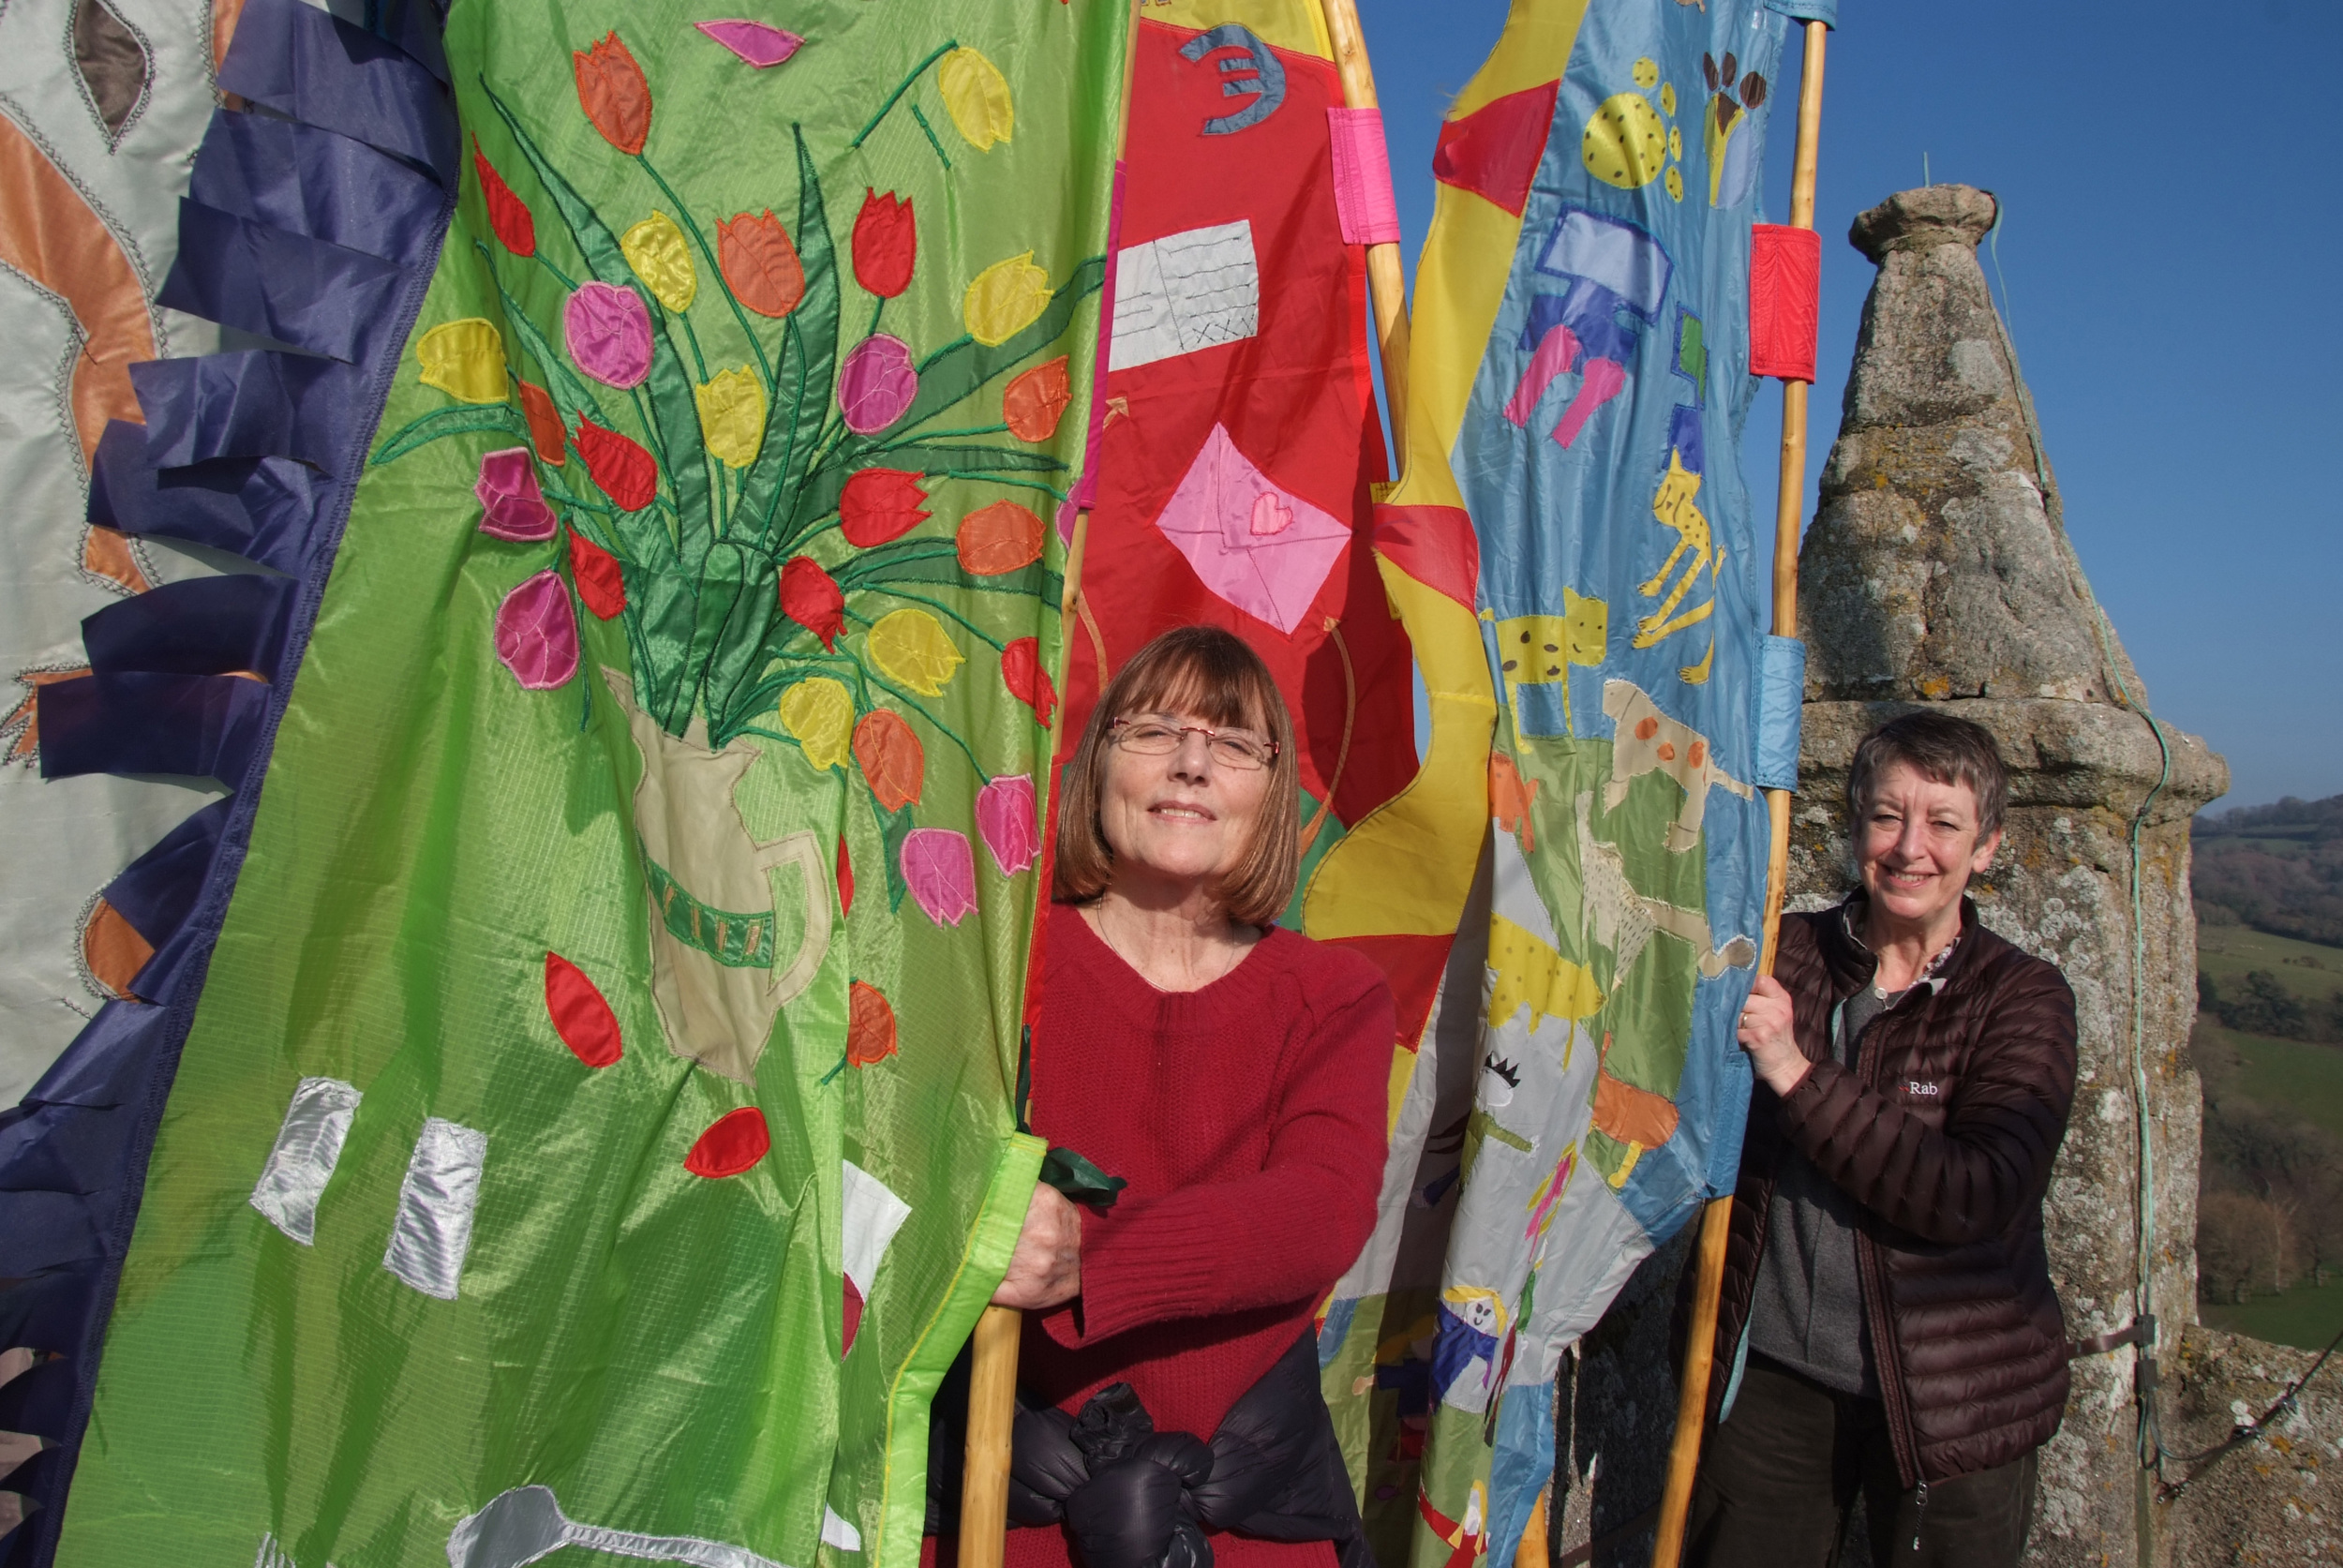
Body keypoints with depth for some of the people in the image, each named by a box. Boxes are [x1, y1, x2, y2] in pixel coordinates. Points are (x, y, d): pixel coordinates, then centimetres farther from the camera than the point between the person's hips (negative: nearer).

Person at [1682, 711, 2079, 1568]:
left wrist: (1798, 1076, -24)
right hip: (1770, 1375, 2)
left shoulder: (2022, 999, -7)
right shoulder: (1779, 956, -1)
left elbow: (1974, 1199, -20)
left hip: (1947, 1400, -1)